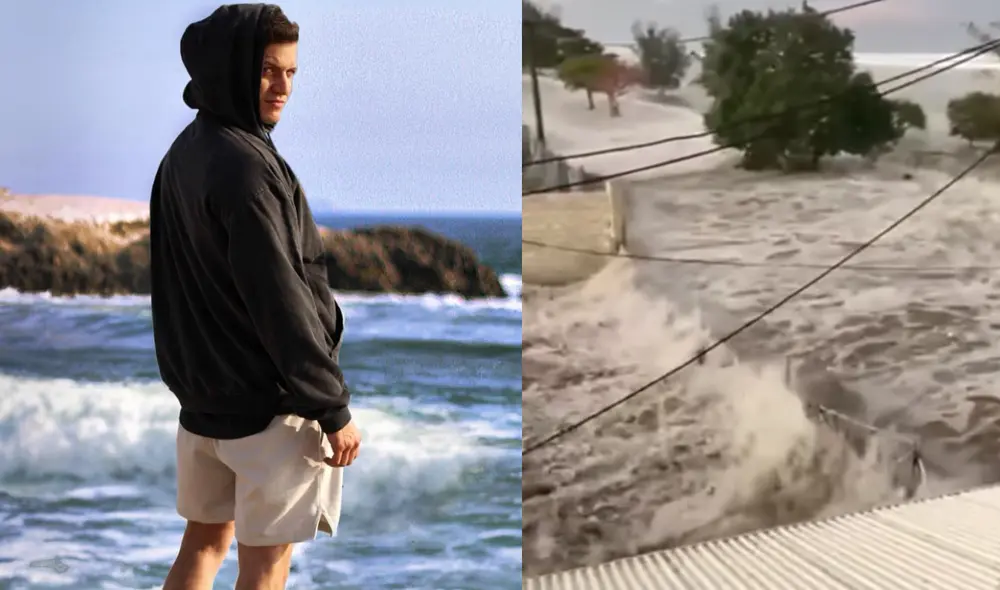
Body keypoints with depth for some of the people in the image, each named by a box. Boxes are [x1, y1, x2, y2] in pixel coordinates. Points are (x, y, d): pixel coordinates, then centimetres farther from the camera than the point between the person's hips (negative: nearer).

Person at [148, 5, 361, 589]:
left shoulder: (184, 153, 8)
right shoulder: (244, 166, -21)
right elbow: (279, 301, -23)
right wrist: (334, 408, -17)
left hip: (203, 388, 9)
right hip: (270, 400, -9)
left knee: (205, 541, 19)